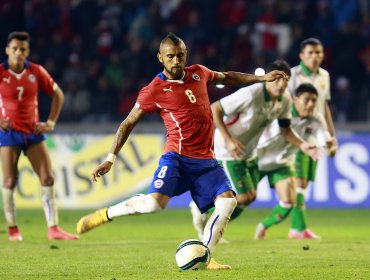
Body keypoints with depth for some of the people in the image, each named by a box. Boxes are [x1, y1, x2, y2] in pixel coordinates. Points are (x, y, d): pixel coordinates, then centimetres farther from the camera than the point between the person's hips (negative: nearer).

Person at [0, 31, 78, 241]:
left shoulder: (36, 72, -1)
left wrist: (51, 122, 4)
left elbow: (58, 94, 11)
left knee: (48, 178, -4)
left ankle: (53, 228, -2)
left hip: (33, 131, 3)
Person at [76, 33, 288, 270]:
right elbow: (128, 123, 1)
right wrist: (111, 159, -4)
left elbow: (227, 77, 30)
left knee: (228, 201, -13)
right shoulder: (154, 91, -6)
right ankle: (104, 215, -2)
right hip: (177, 157, -5)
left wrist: (262, 78, 30)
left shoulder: (198, 73, 9)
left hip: (206, 161, 5)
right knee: (155, 202, -25)